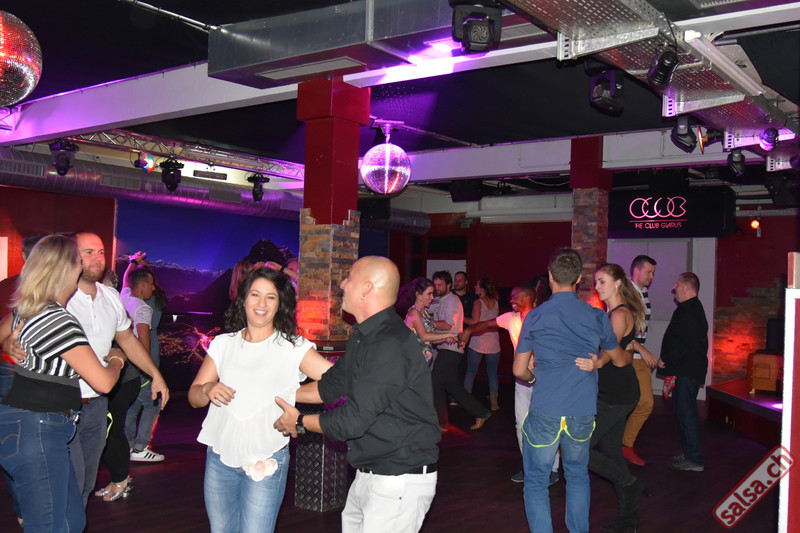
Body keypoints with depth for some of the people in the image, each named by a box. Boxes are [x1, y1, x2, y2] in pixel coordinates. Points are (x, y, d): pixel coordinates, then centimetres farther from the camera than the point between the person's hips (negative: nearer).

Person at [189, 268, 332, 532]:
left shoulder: (293, 347, -4)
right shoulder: (223, 344, 8)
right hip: (220, 458, 4)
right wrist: (208, 389, -12)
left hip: (266, 463, -4)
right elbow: (194, 396, 7)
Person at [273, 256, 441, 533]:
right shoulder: (363, 337, 10)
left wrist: (300, 423, -7)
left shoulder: (391, 346, -25)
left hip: (400, 481, -9)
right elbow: (331, 386, 21)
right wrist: (282, 393, 21)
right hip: (368, 475, 10)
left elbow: (353, 420, -23)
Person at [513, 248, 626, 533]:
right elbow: (619, 359, 16)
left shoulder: (535, 317, -5)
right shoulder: (597, 317, 0)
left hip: (544, 413, -3)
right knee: (578, 476, 23)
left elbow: (519, 370, 0)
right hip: (583, 413, 3)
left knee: (536, 483, 9)